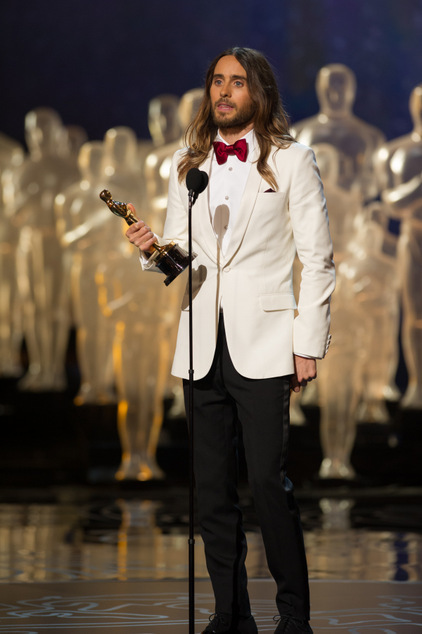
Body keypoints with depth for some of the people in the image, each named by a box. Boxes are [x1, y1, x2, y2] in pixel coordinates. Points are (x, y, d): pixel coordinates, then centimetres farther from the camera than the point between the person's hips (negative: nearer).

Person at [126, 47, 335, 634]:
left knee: (269, 481, -9)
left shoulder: (292, 161, 2)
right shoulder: (188, 164, 14)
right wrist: (155, 250, -7)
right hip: (201, 344, 5)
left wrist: (309, 344, -6)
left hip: (262, 344, -5)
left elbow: (317, 259, 0)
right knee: (212, 489, 6)